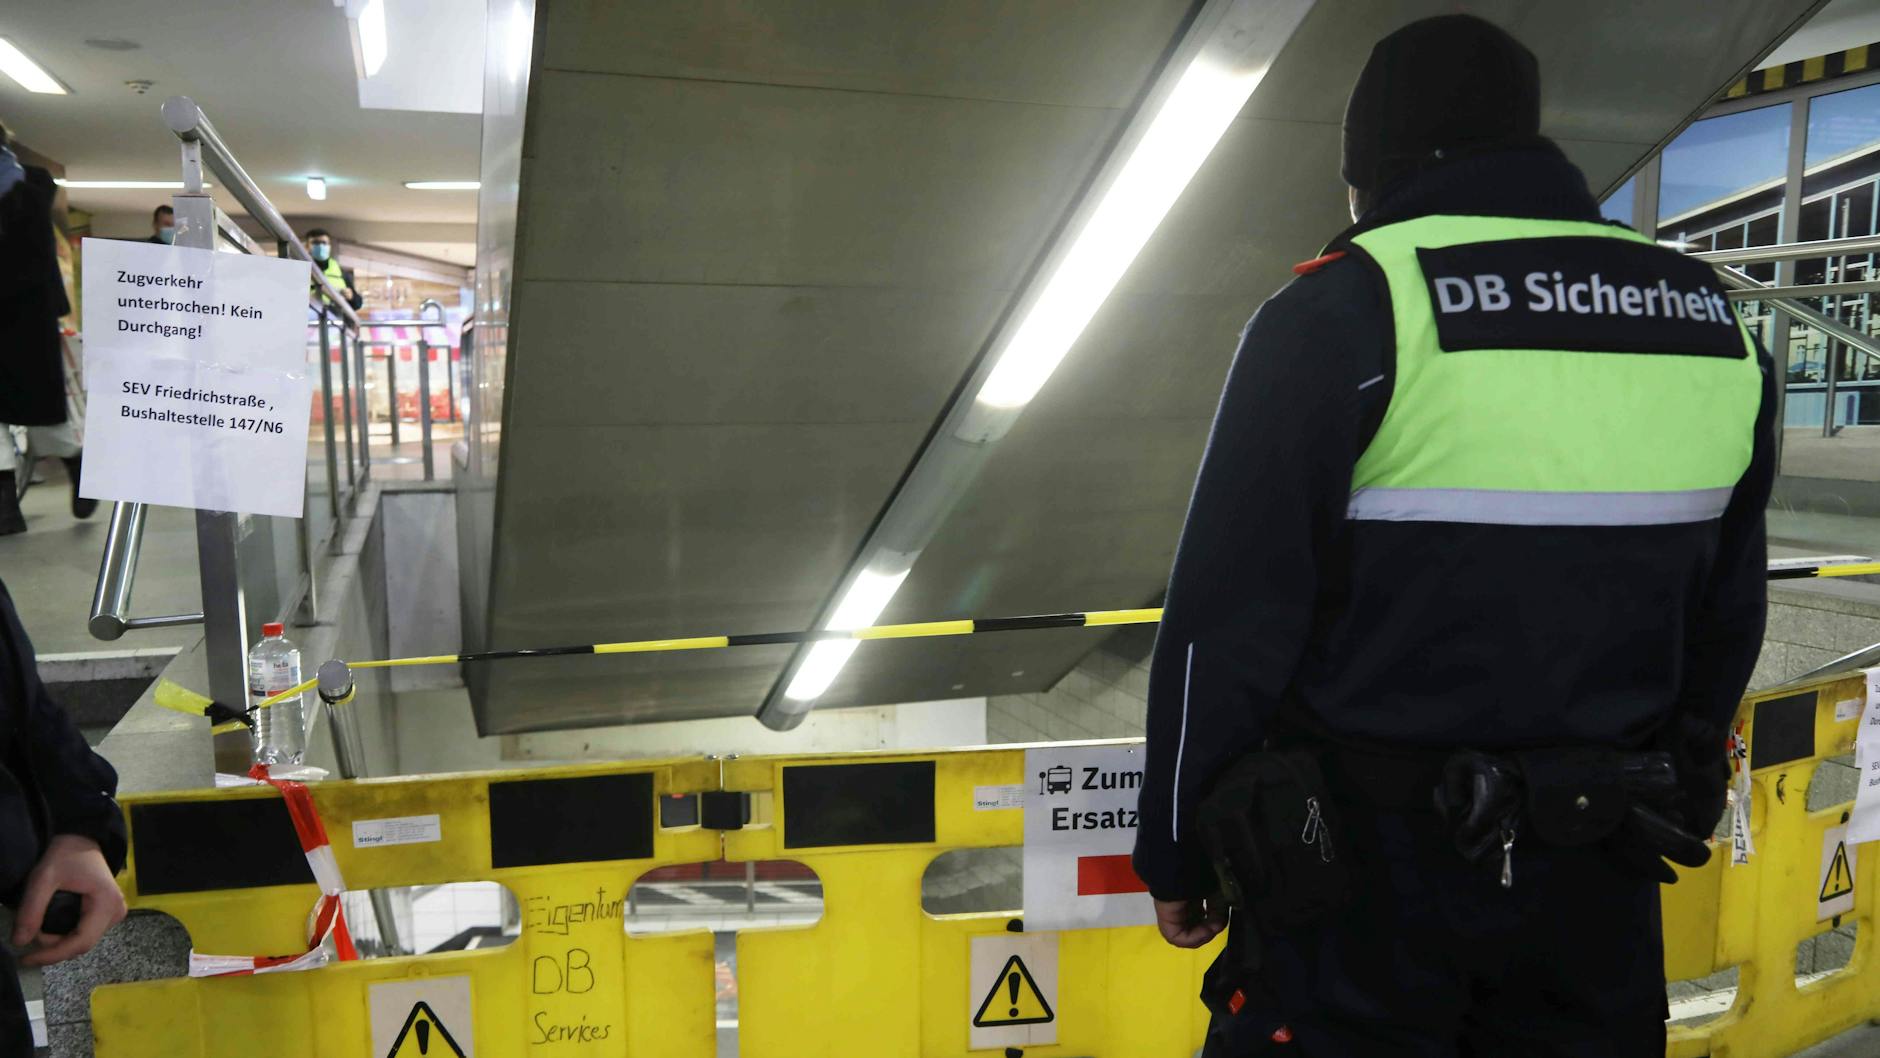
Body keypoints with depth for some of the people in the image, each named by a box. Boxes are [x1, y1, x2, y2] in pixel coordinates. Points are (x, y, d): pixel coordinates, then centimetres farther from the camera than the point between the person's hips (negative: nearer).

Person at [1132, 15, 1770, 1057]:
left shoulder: (1342, 310, -14)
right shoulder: (1711, 324, 4)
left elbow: (1225, 619, -15)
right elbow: (1725, 619, 12)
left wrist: (1178, 854, -4)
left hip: (1369, 875, -5)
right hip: (1597, 885, 6)